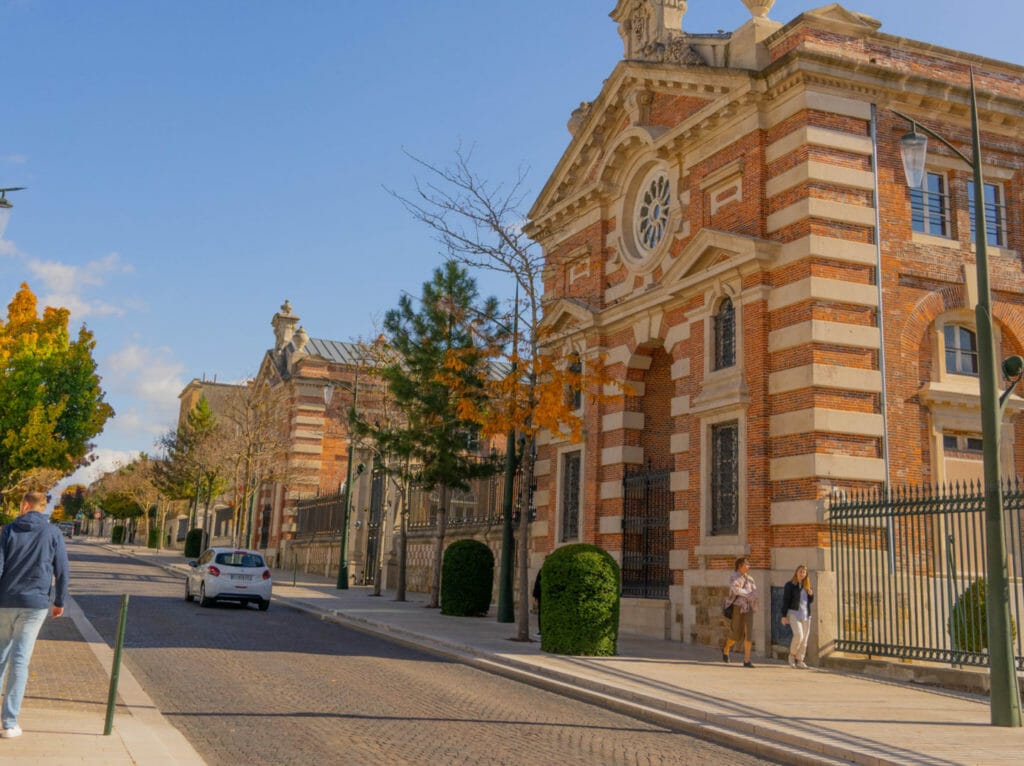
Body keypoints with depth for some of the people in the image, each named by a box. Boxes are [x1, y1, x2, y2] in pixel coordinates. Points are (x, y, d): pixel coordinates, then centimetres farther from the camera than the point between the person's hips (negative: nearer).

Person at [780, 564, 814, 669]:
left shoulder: (807, 586, 13)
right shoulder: (790, 585, -1)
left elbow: (811, 601, 19)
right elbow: (785, 600, -4)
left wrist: (811, 594, -4)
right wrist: (784, 616, -10)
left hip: (805, 615, 5)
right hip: (794, 613, -5)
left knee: (804, 638, 0)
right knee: (798, 635, -19)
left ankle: (799, 660, 8)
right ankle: (792, 655, 3)